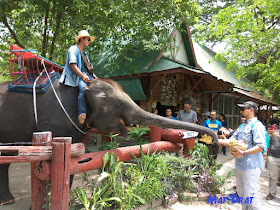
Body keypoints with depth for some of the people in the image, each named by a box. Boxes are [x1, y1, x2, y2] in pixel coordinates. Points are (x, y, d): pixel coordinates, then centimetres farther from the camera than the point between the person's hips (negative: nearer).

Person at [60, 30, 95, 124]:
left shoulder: (84, 53, 27)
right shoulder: (73, 49, 0)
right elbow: (72, 64, -14)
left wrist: (94, 77, 17)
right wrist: (82, 76, -22)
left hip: (85, 75, 9)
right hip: (76, 76, -8)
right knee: (83, 88, -34)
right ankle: (82, 115, -36)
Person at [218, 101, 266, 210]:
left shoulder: (257, 125, -11)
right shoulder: (242, 126, 17)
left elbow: (261, 146, -21)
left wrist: (243, 153, -29)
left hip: (251, 166, -9)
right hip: (240, 164, 9)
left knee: (249, 195, -5)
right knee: (241, 192, 18)